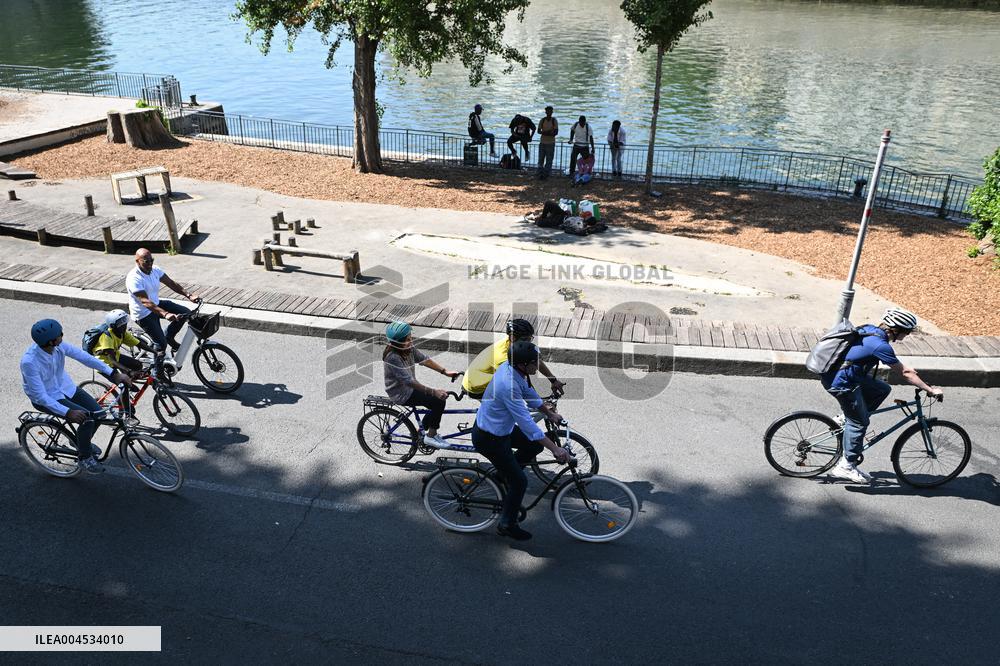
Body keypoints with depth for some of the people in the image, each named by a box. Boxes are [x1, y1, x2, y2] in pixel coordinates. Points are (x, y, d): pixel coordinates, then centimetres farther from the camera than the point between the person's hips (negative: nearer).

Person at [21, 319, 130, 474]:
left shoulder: (59, 346, -17)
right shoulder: (29, 362, -33)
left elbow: (85, 357, -11)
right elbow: (41, 396, -30)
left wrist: (114, 373, -16)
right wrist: (68, 412, -35)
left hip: (65, 388, 6)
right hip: (46, 399, -6)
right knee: (87, 419, -21)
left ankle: (83, 442, 26)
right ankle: (85, 456, 4)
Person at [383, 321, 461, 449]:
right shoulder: (393, 357, -29)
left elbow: (424, 359, 1)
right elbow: (409, 381, -31)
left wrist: (445, 371, -7)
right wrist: (433, 391, -31)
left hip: (409, 388, 8)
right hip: (401, 394, -8)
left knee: (439, 398, 6)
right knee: (438, 402, -16)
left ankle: (424, 429, 23)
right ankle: (431, 436, 0)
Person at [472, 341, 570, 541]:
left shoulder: (511, 367, -8)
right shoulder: (508, 385, -35)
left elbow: (529, 393, 12)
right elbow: (526, 423, -34)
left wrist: (550, 413, 14)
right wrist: (555, 449, -30)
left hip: (501, 428, 9)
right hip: (488, 439, -9)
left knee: (535, 445, 14)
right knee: (520, 482, 3)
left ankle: (504, 473, 27)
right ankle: (507, 525, 20)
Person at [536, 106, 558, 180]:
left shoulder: (554, 121, -3)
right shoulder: (542, 120, 1)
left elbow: (556, 132, -10)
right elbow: (539, 131, -2)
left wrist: (545, 133, -19)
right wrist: (548, 132, -20)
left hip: (551, 143, -1)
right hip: (542, 142, 2)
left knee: (549, 160, -2)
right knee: (541, 159, 2)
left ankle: (545, 175, 4)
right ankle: (540, 174, 7)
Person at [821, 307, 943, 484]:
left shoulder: (870, 330, 6)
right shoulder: (880, 345, -21)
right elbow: (904, 373, -13)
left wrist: (905, 369, 30)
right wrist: (931, 390, -4)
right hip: (840, 382, -9)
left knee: (883, 389, 16)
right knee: (860, 422, 2)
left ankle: (847, 419, 20)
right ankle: (846, 466, 9)